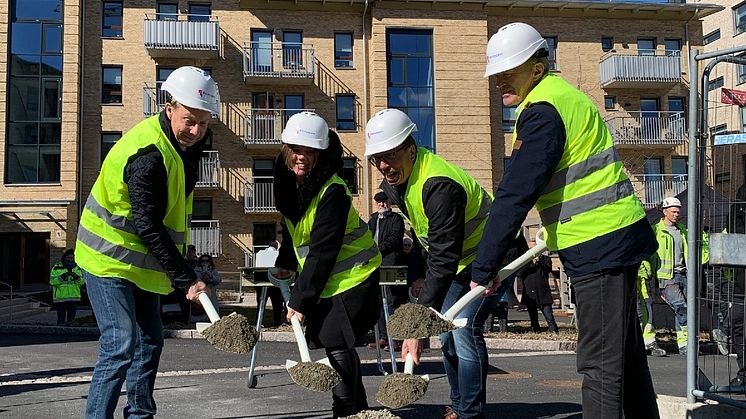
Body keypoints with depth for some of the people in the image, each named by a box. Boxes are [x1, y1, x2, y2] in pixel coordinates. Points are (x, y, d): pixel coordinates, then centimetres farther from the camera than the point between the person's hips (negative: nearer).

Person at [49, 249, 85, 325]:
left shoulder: (77, 268, 11)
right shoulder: (57, 267, 2)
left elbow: (81, 282, 3)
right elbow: (52, 281, -8)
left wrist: (76, 276, -17)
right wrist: (63, 276, -21)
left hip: (74, 298, 3)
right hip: (60, 298, -3)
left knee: (71, 319, 8)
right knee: (61, 320, -3)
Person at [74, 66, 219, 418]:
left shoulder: (184, 142, 4)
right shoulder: (148, 154, -27)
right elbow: (148, 227, -28)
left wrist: (185, 265, 13)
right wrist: (186, 279, -27)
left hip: (139, 263, 10)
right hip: (110, 260, -10)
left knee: (149, 343, 14)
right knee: (120, 347, -15)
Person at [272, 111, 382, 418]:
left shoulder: (332, 191, -26)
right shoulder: (287, 182, -1)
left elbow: (322, 252, -27)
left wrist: (300, 300, -25)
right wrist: (285, 263, 17)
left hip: (350, 276, -8)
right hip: (324, 278, 8)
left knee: (338, 344, -11)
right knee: (334, 343, 13)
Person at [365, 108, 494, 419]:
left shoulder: (439, 184, -38)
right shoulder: (392, 181, -8)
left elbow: (443, 261, -42)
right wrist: (418, 276, 10)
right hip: (458, 260, 9)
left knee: (465, 327, -20)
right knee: (446, 331, 10)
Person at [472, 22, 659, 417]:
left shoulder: (542, 111, -17)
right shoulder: (562, 94, 16)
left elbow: (515, 195, -21)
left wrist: (483, 268, -17)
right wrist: (553, 236, 25)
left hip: (599, 246, -10)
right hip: (618, 237, 10)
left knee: (600, 362, -7)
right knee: (625, 353, 19)